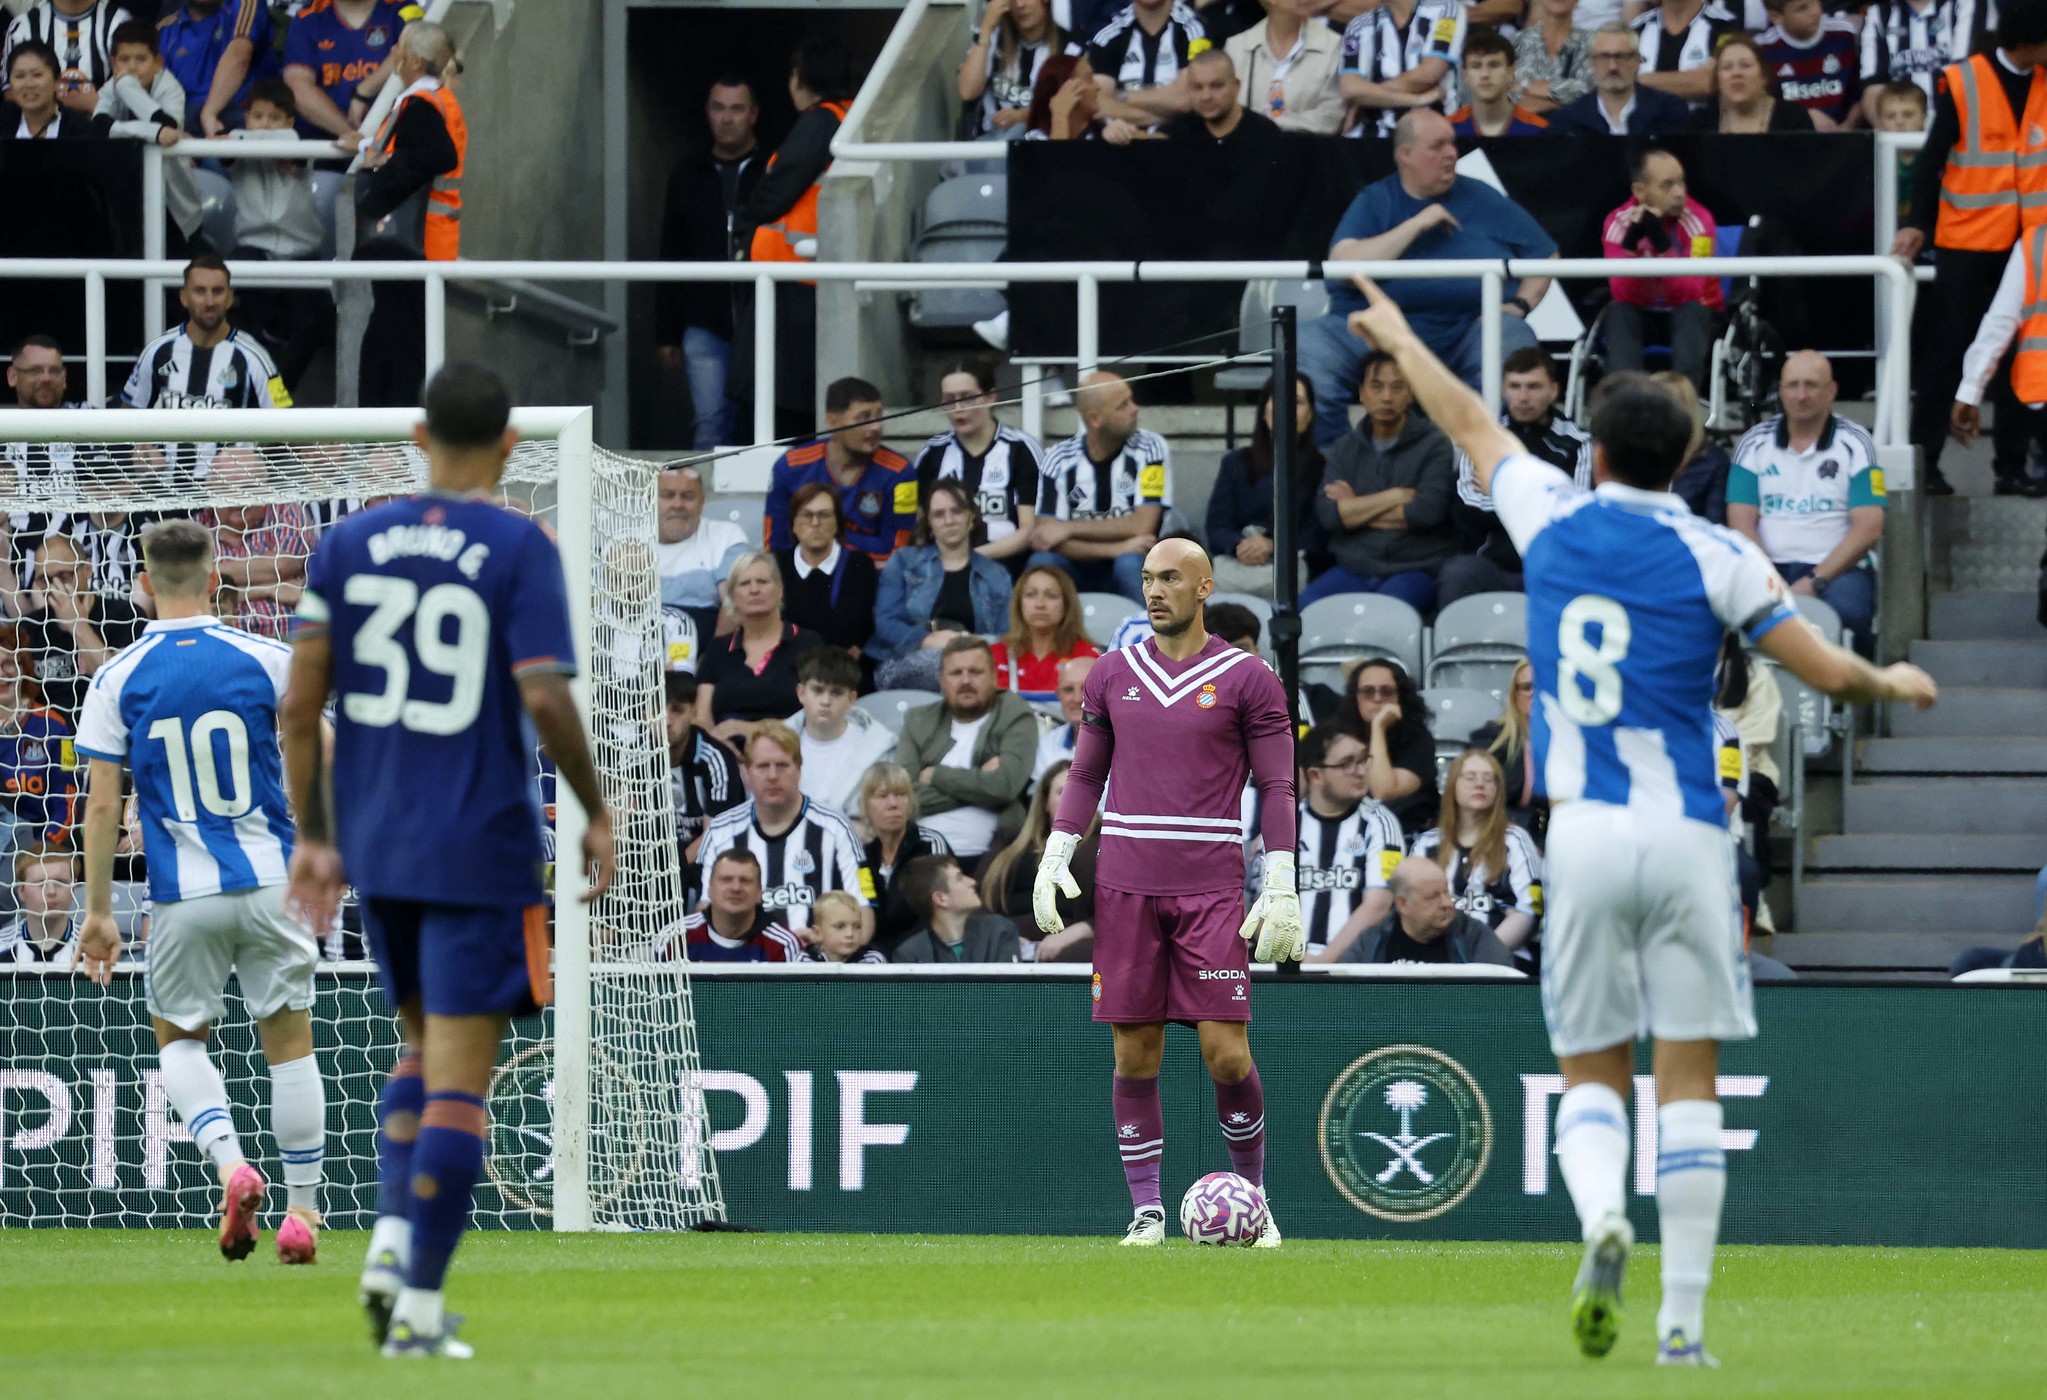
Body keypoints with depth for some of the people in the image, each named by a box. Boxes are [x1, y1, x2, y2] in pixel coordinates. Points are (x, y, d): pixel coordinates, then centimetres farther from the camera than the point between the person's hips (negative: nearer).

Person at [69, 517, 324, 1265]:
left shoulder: (117, 679, -3)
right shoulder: (269, 660, -3)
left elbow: (101, 803, -3)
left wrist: (98, 912, 3)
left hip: (183, 894, 0)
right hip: (273, 880, 0)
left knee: (178, 1037, 17)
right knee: (288, 1037, 10)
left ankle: (230, 1162, -7)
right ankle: (302, 1210, 10)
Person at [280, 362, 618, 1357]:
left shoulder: (349, 541, 4)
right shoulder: (520, 549, -8)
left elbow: (300, 699, 2)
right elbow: (545, 699, -16)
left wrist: (313, 836, 9)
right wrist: (595, 812, -1)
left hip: (374, 844, 4)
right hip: (483, 847, -4)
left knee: (425, 1046, 22)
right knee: (458, 1080, 0)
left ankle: (391, 1235, 4)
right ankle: (420, 1307, -2)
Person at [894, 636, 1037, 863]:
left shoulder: (1016, 717, 7)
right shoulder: (920, 722, 16)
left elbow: (1005, 785, -10)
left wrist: (934, 776, 1)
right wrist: (978, 781, -3)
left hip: (985, 858, -3)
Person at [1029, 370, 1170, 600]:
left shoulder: (1149, 449, -5)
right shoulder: (1060, 458, -3)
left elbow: (1142, 526, -14)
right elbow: (1047, 537, -12)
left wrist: (1068, 528, -14)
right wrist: (1116, 549, -23)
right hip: (1079, 571, 1)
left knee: (1131, 565, -34)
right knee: (1041, 563, -30)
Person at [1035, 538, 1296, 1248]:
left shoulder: (1248, 678, 2)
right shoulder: (1114, 674, 11)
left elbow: (1276, 787, 2)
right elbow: (1085, 775, 17)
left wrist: (1282, 892, -5)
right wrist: (1053, 861, 6)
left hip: (1212, 889, -3)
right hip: (1125, 888, 3)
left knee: (1226, 1053, -9)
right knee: (1135, 1053, 0)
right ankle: (1146, 1210, 6)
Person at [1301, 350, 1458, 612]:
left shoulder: (1433, 445, 3)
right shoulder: (1344, 449, 14)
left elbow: (1427, 511, -11)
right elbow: (1327, 514, 0)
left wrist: (1356, 510, -2)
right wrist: (1395, 496, -5)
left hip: (1414, 569, -3)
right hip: (1352, 568, 3)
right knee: (1306, 606, -27)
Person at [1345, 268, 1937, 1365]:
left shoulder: (1552, 516, 5)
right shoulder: (1717, 556, -2)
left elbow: (1470, 423, 23)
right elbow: (1828, 673, -2)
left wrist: (1400, 339, 41)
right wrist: (1895, 685, 21)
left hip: (1583, 833, 1)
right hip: (1686, 835, -1)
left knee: (1593, 1074, 10)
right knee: (1689, 1080, 2)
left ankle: (1601, 1218, -22)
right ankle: (1684, 1320, -4)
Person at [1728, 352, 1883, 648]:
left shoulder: (1855, 444, 5)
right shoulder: (1754, 443, 10)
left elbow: (1868, 529, -3)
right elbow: (1742, 524, 3)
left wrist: (1815, 582, -15)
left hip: (1836, 568, -1)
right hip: (1770, 566, 1)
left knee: (1847, 610, -36)